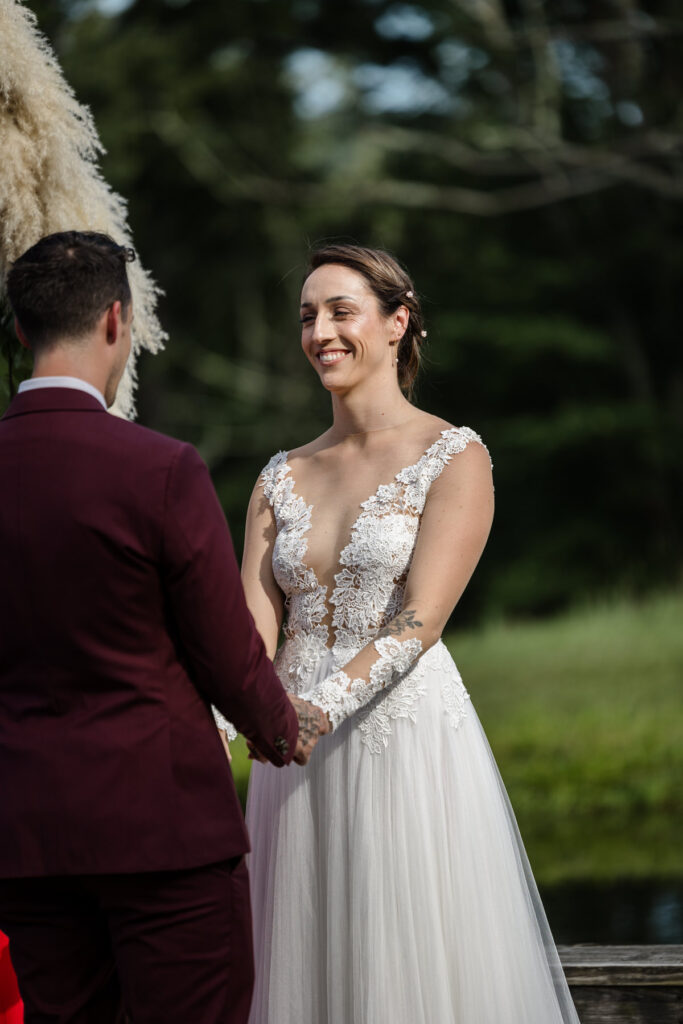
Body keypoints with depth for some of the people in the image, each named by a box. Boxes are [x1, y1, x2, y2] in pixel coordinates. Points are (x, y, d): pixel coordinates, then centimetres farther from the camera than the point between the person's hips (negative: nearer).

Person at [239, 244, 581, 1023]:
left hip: (408, 742, -5)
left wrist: (317, 708, -25)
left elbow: (418, 621, -12)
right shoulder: (282, 478, 12)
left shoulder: (454, 458, -2)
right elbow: (254, 627, 3)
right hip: (299, 763, 5)